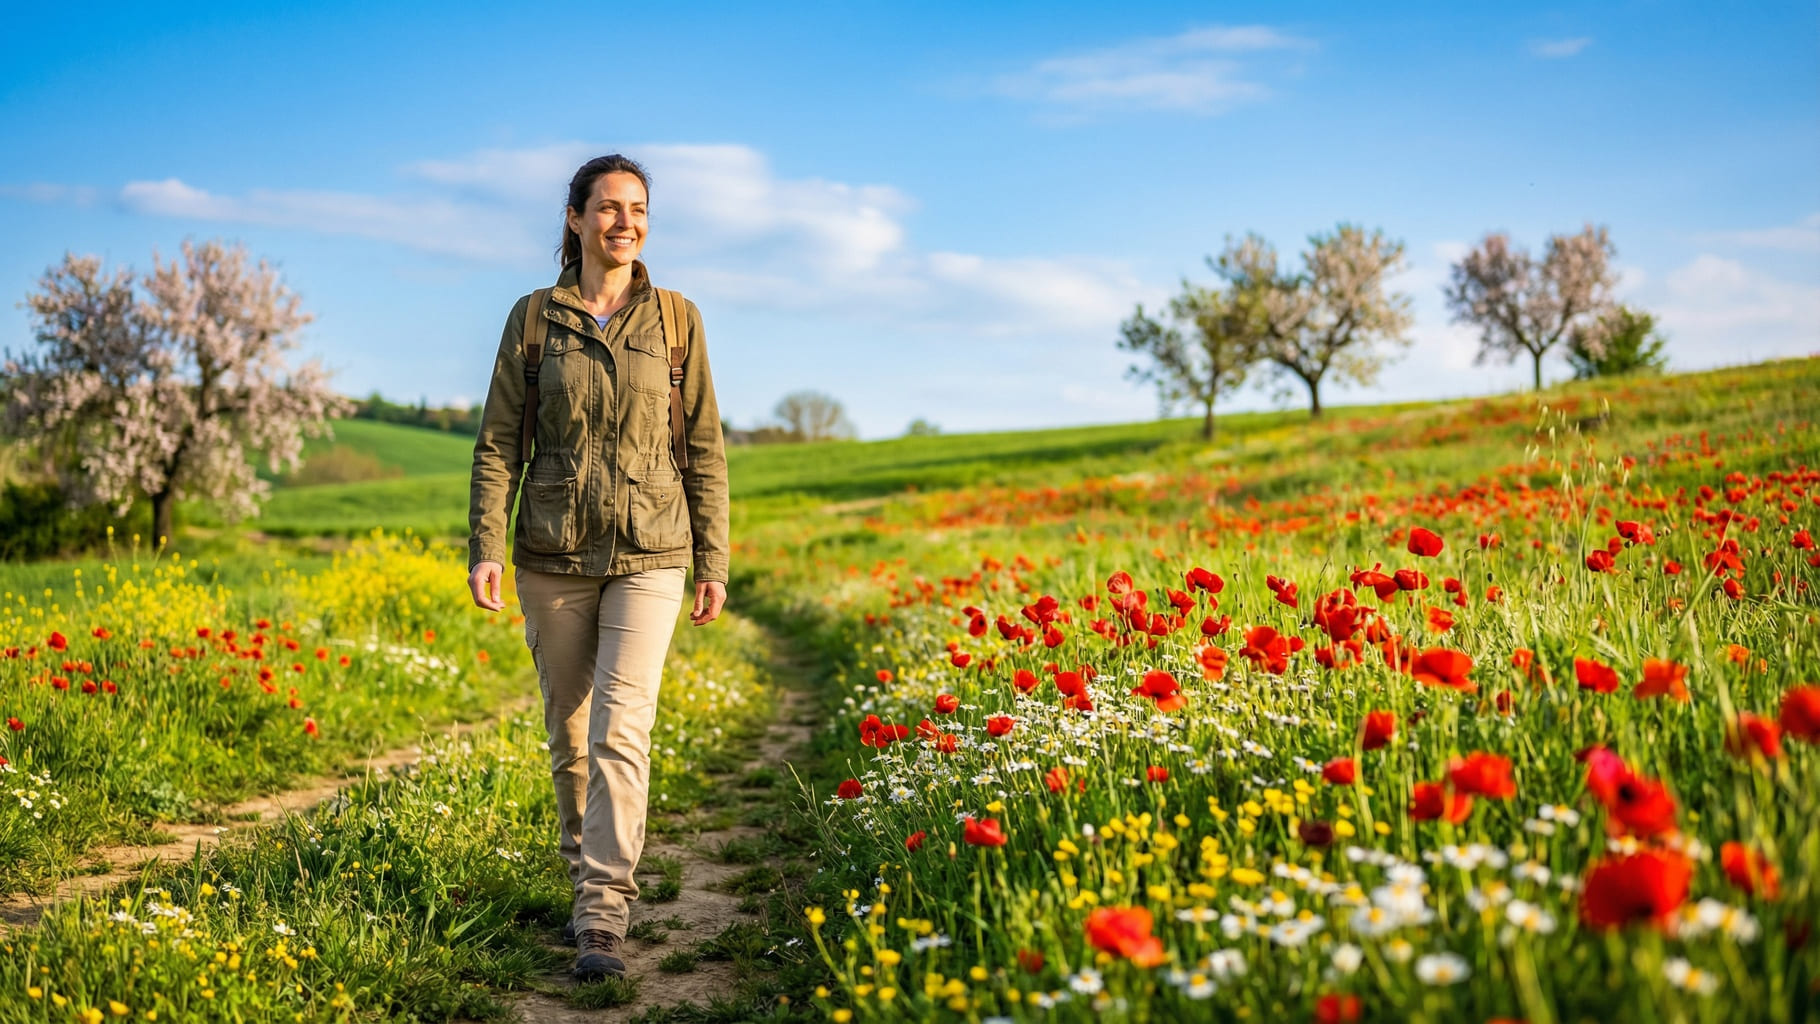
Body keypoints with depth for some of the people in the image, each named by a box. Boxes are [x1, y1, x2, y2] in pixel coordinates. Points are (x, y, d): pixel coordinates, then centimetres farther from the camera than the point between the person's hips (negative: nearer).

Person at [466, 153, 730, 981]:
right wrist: (485, 548, -9)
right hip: (554, 553, 2)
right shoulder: (532, 318, 3)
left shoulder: (676, 320, 3)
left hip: (648, 554, -1)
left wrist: (713, 562, 2)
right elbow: (499, 443, 2)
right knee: (568, 733, 11)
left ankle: (602, 922, -9)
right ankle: (594, 885, 30)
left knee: (620, 730, -13)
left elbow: (703, 448, 4)